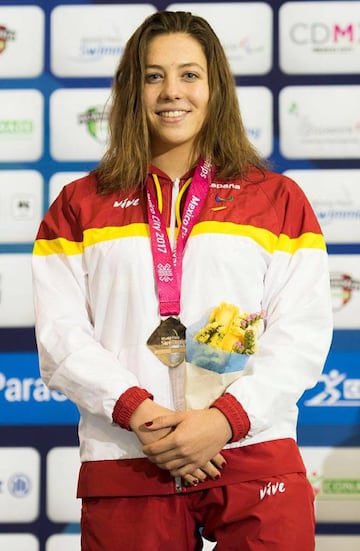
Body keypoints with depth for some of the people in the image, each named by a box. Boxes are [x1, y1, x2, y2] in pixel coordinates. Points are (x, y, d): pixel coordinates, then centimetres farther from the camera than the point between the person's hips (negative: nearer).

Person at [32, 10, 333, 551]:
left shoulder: (278, 199, 10)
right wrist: (135, 410, -13)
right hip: (124, 464, 1)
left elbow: (303, 331, 1)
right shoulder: (80, 206, 12)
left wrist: (227, 417, -13)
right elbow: (60, 334, 2)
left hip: (255, 459, 0)